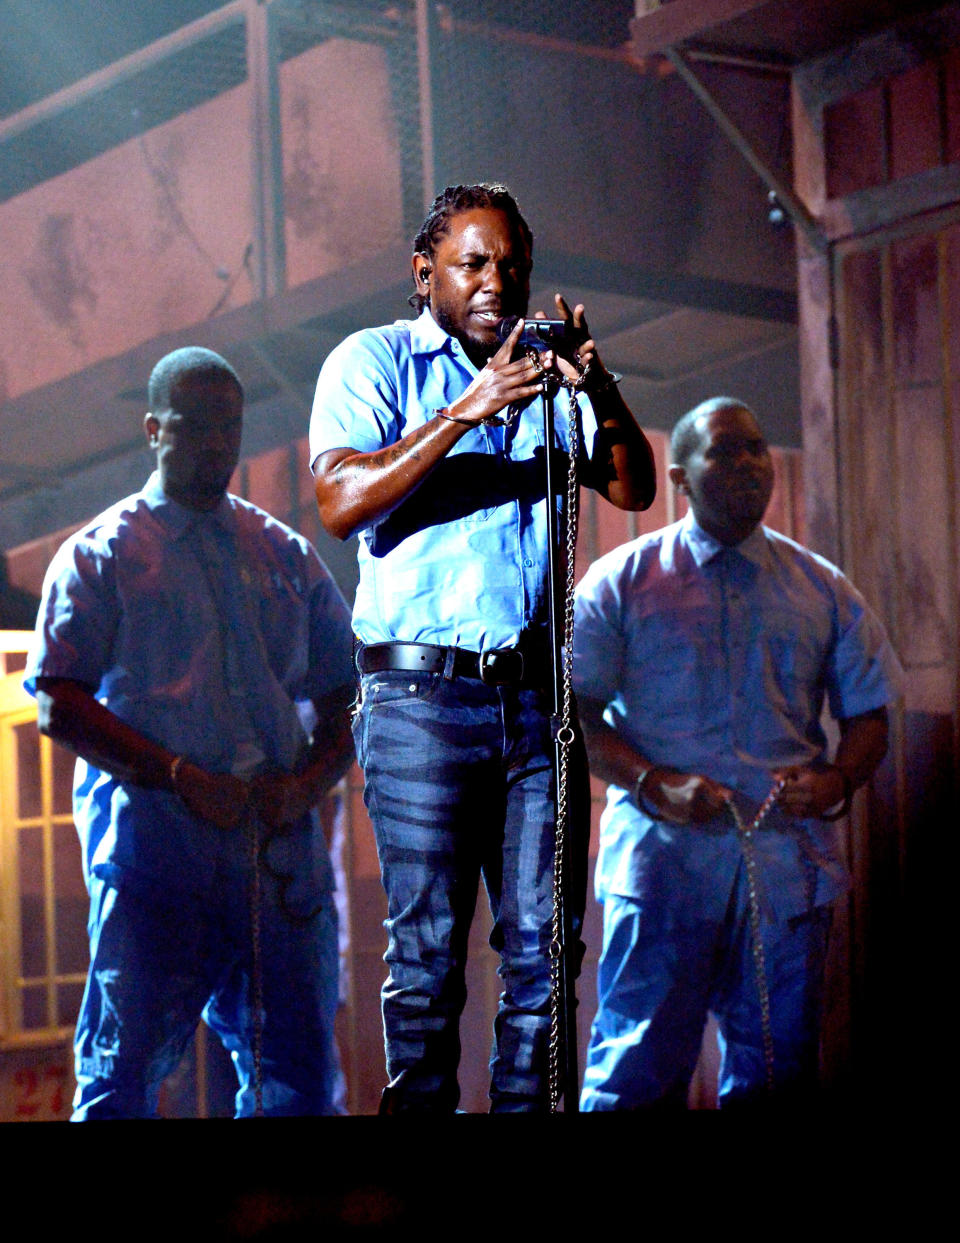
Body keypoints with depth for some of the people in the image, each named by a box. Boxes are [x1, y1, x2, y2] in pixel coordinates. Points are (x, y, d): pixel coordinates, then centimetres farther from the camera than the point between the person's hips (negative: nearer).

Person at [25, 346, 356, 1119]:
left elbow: (344, 700, 18)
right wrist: (179, 776, -13)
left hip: (280, 848, 4)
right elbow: (58, 708, -2)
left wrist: (309, 781, -3)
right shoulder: (101, 556, 6)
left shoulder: (288, 557, 18)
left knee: (300, 1072, 3)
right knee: (127, 1066, -6)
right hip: (154, 844, -4)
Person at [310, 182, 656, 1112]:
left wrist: (598, 389, -10)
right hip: (423, 695, -4)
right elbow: (342, 502, -11)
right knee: (427, 950, -3)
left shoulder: (544, 373, 18)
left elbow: (633, 490, 7)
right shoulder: (374, 361, 5)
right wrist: (468, 412, -18)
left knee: (542, 942, 2)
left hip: (536, 695, 4)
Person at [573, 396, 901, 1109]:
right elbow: (577, 712, 1)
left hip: (788, 862, 3)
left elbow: (868, 713, 16)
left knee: (778, 1071, 6)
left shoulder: (822, 590, 14)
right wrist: (653, 785, -14)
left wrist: (838, 781, -5)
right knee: (640, 1075, -7)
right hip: (661, 856, -3)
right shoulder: (621, 583, 5)